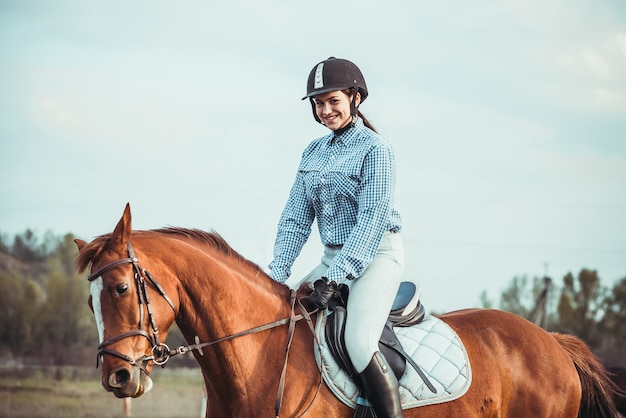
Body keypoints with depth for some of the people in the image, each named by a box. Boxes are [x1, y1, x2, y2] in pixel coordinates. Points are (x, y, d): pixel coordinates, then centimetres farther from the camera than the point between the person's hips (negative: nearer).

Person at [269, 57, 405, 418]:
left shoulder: (376, 150, -10)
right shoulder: (314, 153, 11)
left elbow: (372, 219, -17)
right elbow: (295, 218, 11)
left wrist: (335, 279, -23)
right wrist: (278, 273, -2)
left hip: (376, 255, -8)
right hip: (334, 257, 8)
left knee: (359, 342, -27)